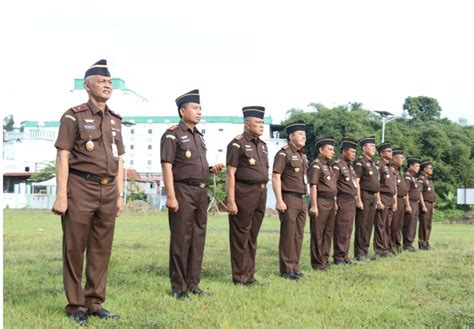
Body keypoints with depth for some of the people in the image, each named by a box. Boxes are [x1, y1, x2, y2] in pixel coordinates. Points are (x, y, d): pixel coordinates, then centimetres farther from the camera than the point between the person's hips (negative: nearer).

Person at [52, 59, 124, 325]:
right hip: (80, 188, -5)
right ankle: (76, 306, 9)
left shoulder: (115, 120, 15)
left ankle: (95, 303, 16)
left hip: (107, 191, 6)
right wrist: (61, 196, -14)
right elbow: (63, 157, -8)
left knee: (101, 250, 7)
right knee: (75, 249, 1)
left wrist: (120, 195, 11)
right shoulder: (74, 117, -3)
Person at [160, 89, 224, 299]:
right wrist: (171, 196, -20)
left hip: (201, 192, 8)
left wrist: (212, 170, 5)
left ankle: (192, 284, 17)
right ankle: (178, 287, 4)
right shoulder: (172, 135, -6)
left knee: (198, 239, 9)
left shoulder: (199, 136, 18)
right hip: (183, 191, -8)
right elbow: (167, 166, -12)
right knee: (180, 240, -4)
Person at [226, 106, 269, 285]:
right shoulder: (237, 144, -8)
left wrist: (263, 196, 14)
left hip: (260, 194, 7)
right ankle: (239, 277, 6)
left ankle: (250, 275, 19)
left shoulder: (262, 145, 15)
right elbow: (231, 174, -12)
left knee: (252, 237, 12)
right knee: (240, 237, 0)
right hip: (244, 193, -7)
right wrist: (230, 201, -17)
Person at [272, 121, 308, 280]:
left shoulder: (302, 155, 17)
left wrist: (304, 200, 19)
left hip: (301, 199, 8)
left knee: (298, 236, 10)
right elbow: (275, 177, -14)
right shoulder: (283, 153, -9)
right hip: (289, 199, -8)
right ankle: (286, 269, 2)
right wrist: (279, 201, -20)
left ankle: (294, 267, 17)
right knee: (288, 236, -4)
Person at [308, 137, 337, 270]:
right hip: (321, 202, -9)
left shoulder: (328, 166, 18)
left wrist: (334, 203, 18)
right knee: (318, 234, -2)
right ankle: (317, 263, 3)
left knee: (328, 233, 12)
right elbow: (313, 186, -16)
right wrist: (314, 206, -21)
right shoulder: (316, 165, -9)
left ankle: (325, 260, 21)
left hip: (331, 202, 9)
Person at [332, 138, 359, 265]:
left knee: (348, 231, 11)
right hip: (343, 202, -9)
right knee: (341, 231, -3)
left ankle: (345, 255, 18)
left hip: (352, 202, 9)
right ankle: (338, 257, 3)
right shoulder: (337, 165, -11)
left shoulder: (350, 166, 17)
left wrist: (357, 199, 20)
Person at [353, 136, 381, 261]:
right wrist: (358, 200, -20)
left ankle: (365, 251, 15)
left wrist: (378, 200, 18)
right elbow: (356, 182, -15)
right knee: (362, 225, -5)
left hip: (372, 197, 8)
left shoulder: (372, 163, 19)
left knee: (369, 226, 9)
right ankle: (359, 252, -1)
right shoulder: (360, 162, -8)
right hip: (364, 196, -8)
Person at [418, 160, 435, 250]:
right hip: (424, 203, -9)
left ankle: (426, 243, 14)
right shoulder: (421, 179, -10)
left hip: (430, 204, 9)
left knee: (429, 225, 9)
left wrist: (432, 206, 19)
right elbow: (419, 193, -17)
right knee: (423, 225, -8)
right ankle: (422, 244, -6)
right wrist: (423, 206, -22)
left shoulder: (429, 180, 19)